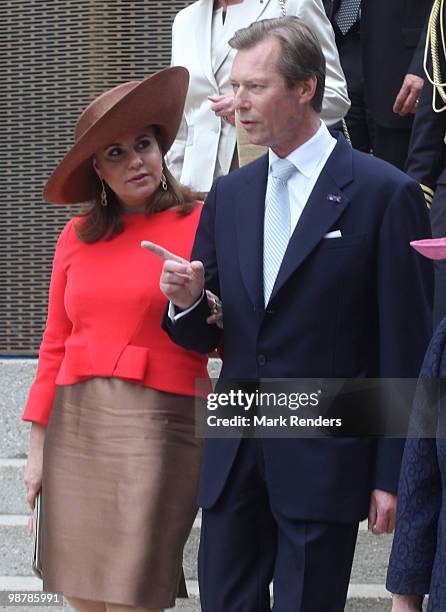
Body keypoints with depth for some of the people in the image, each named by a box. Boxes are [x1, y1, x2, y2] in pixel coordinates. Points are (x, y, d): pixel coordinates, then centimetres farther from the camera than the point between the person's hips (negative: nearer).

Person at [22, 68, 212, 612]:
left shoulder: (200, 225, -2)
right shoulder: (78, 236, 12)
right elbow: (55, 344, 15)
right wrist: (38, 446, 13)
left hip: (156, 420, -4)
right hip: (75, 423, 5)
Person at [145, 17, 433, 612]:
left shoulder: (386, 194, -7)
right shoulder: (228, 195, 10)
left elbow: (405, 350, -7)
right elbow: (204, 337, 14)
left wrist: (392, 474, -8)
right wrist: (186, 301, -9)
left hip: (325, 459, -5)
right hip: (233, 453, 5)